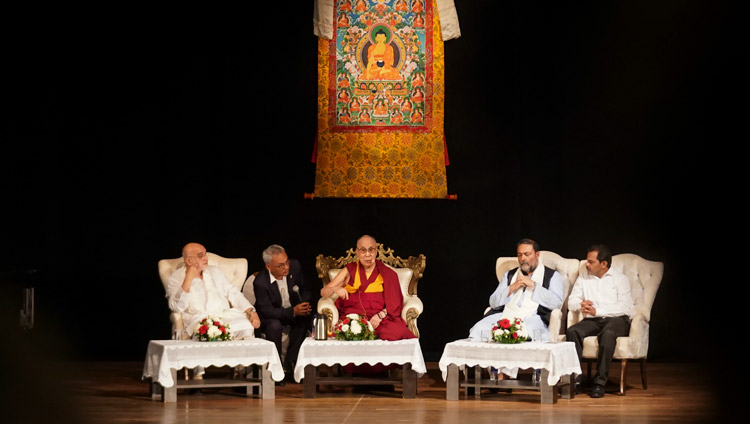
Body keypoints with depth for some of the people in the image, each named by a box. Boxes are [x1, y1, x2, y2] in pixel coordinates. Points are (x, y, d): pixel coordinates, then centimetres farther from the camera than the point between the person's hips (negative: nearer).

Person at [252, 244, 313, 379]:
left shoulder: (294, 266, -14)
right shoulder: (260, 282, -27)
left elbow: (304, 289, 3)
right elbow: (266, 310, -28)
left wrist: (304, 304, -20)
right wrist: (293, 311, -40)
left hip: (294, 309, 4)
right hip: (270, 317, -4)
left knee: (305, 319, -27)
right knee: (274, 326, -36)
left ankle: (289, 363, -17)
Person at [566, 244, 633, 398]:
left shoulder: (619, 279, 4)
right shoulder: (583, 277, 18)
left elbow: (625, 307, -8)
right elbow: (571, 302, 12)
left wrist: (597, 311, -15)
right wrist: (581, 304, -13)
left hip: (616, 320, -4)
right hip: (592, 321, 4)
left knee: (607, 334, -38)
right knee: (572, 332, -27)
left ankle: (600, 381, -36)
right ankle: (575, 378, -29)